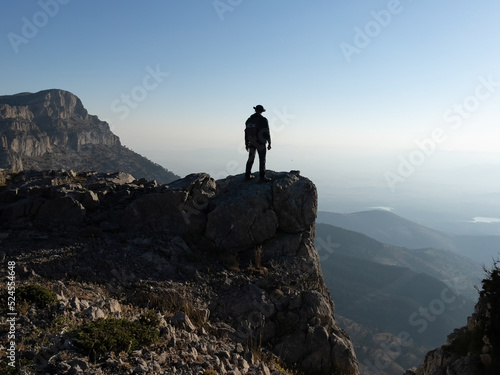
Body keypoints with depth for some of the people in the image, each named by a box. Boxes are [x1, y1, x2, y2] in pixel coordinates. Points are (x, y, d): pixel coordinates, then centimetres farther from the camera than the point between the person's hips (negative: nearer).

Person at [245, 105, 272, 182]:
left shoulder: (249, 120, 8)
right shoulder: (263, 120, -8)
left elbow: (246, 132, 12)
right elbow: (267, 132, -11)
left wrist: (246, 144, 19)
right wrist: (269, 143, -6)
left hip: (251, 143, 5)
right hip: (260, 143, -5)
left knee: (251, 159, 15)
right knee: (262, 160, -2)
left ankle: (247, 175, 19)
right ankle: (262, 177, -5)